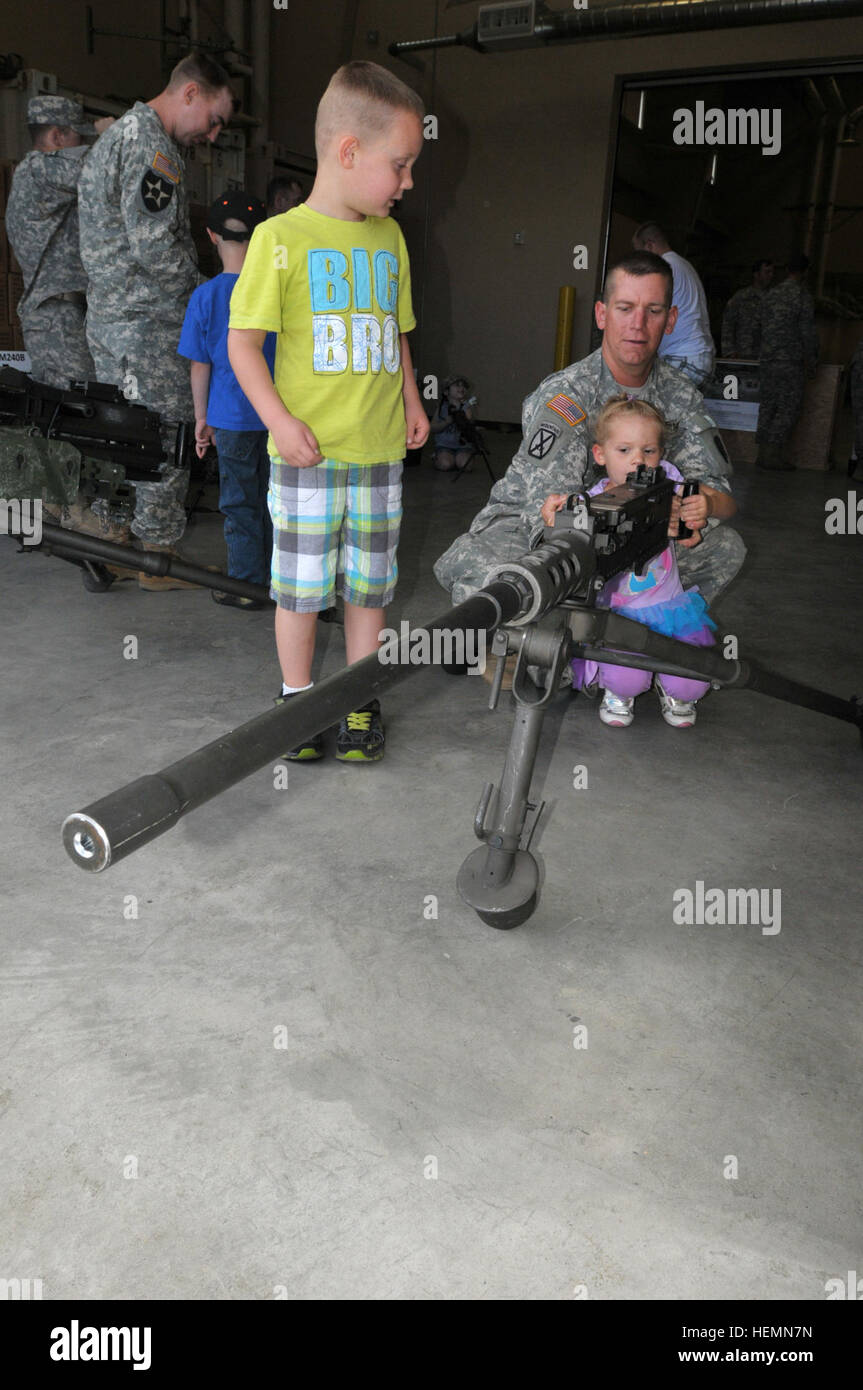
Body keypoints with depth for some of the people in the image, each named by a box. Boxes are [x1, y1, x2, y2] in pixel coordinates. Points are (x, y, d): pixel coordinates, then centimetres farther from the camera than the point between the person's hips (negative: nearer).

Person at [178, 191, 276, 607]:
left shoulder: (206, 296, -8)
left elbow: (200, 365, -4)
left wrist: (201, 418, 7)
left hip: (233, 415, -2)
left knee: (240, 503, 7)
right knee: (274, 498, 14)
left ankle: (247, 585, 12)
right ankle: (277, 576, 25)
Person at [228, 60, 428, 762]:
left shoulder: (389, 238, 12)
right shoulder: (281, 237, -6)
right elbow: (242, 341, -6)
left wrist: (410, 400, 9)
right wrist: (279, 420, -15)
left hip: (380, 447, 5)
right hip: (307, 450, -4)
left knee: (370, 579, 10)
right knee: (301, 581, 4)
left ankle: (358, 700, 25)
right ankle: (297, 697, 22)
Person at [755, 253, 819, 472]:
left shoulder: (770, 294, 9)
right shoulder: (802, 296, -9)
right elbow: (807, 332, -9)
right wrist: (810, 360, -1)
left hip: (768, 359, 6)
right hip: (791, 361, -6)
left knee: (767, 405, 9)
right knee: (788, 407, 0)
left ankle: (763, 453, 10)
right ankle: (775, 453, -4)